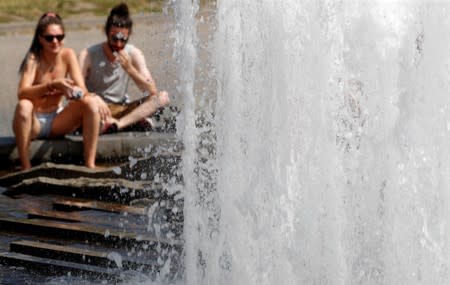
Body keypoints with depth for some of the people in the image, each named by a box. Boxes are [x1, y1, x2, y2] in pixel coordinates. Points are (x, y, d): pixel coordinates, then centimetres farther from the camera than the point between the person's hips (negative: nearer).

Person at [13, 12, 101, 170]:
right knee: (23, 106, -36)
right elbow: (22, 93, -30)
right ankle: (26, 168, -28)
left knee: (91, 102, -19)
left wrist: (74, 91, -35)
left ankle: (90, 164, -18)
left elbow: (83, 90, -10)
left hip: (57, 121, 4)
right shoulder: (33, 59, -15)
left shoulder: (67, 55, -5)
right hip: (33, 122, -4)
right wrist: (52, 85, -44)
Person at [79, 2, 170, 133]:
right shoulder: (88, 55, -9)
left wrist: (130, 69, -23)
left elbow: (152, 91, -10)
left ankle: (118, 124, -36)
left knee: (163, 97, -17)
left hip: (121, 110, 3)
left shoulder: (134, 54, -2)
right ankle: (135, 120, -34)